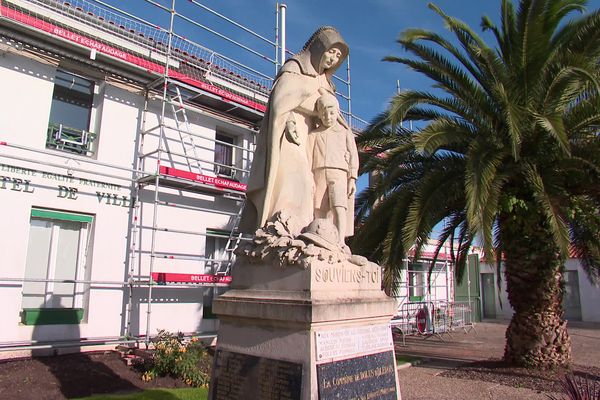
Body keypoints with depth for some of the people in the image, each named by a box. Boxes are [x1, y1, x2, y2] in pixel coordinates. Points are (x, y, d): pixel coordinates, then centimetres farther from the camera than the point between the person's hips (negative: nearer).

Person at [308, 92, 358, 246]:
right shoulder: (314, 134, 16)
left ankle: (340, 241, -31)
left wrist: (352, 178, -1)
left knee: (339, 207, -21)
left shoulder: (345, 132, 14)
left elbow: (353, 156, 9)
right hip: (319, 175, 2)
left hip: (339, 174, -2)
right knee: (320, 211, -2)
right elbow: (309, 157, 10)